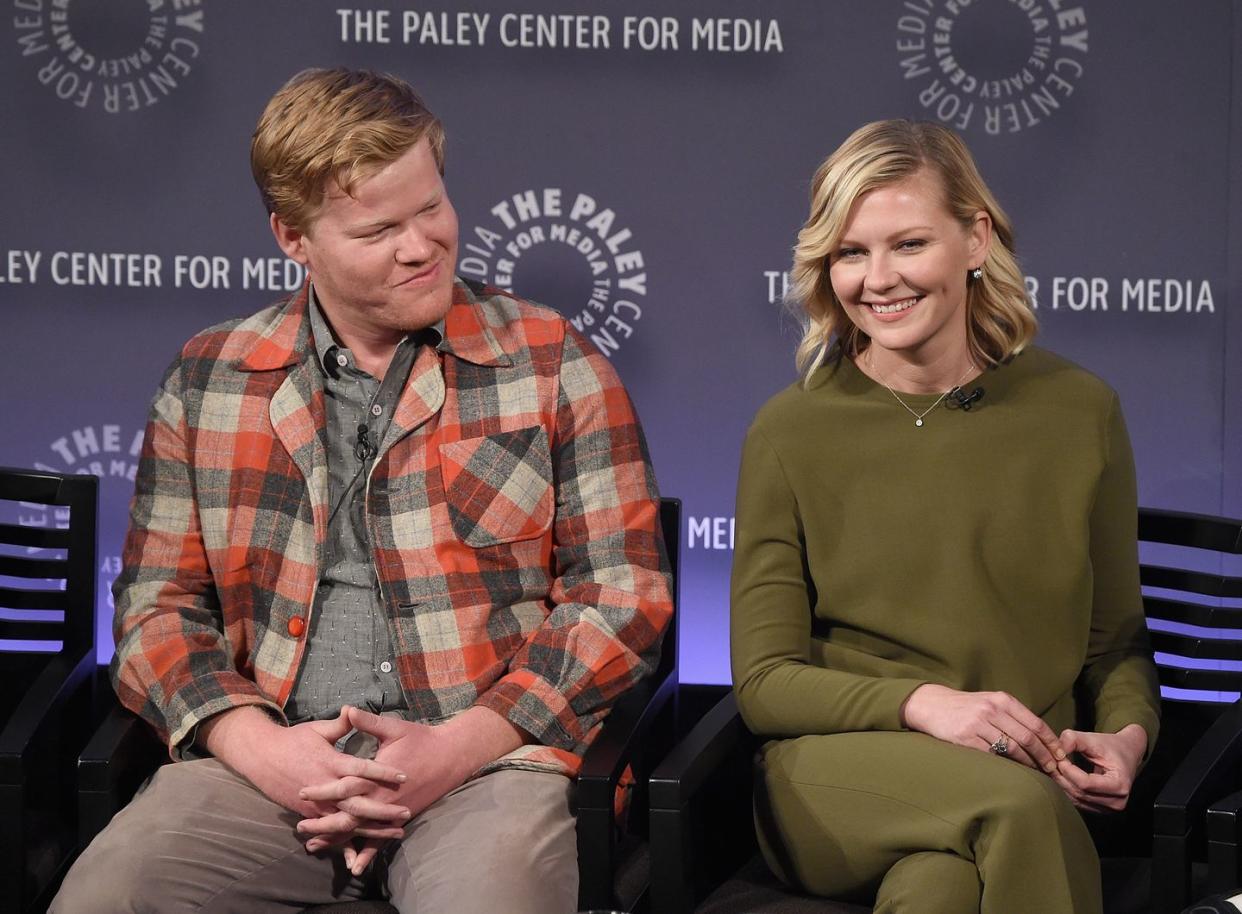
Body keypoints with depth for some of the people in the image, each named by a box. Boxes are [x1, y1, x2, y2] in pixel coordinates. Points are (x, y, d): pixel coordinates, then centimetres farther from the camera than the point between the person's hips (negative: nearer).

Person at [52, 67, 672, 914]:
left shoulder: (552, 363, 6)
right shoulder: (207, 380, 13)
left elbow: (625, 594, 2)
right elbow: (160, 605, 13)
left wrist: (458, 749, -9)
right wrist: (258, 747, -6)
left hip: (489, 762, -2)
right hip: (272, 767, 2)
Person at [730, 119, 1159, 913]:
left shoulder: (1080, 412, 7)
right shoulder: (791, 432, 3)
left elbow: (1117, 640, 16)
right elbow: (764, 681, 2)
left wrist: (1127, 734, -7)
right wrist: (921, 704, -16)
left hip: (1029, 780, 1)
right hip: (837, 773, 0)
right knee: (1021, 805, -35)